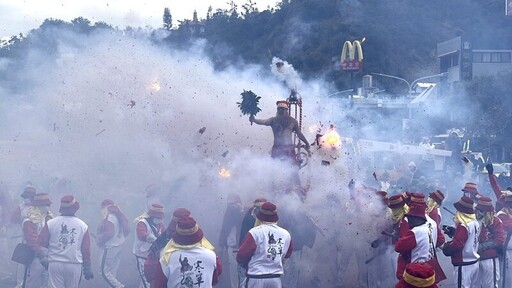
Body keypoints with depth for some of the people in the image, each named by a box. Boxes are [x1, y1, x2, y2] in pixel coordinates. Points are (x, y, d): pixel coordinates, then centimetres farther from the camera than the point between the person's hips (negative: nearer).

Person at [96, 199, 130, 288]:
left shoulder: (108, 218, -17)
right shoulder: (118, 216, 9)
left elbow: (110, 233, -27)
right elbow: (127, 229, 11)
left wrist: (100, 240, -15)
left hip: (110, 247, -9)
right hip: (119, 246, 9)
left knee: (105, 271, -4)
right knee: (113, 272, 15)